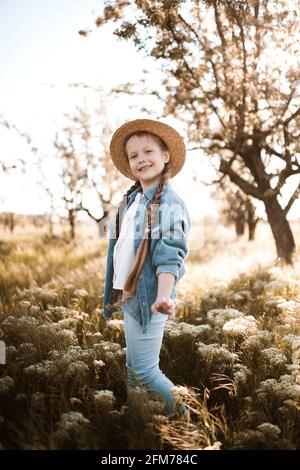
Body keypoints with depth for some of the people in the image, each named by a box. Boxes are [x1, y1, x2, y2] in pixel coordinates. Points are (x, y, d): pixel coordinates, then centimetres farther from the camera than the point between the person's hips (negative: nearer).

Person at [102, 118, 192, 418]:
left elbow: (170, 257, -21)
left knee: (143, 370, -1)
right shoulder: (131, 200, 10)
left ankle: (182, 416, 19)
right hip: (128, 296, 8)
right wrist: (113, 293, 20)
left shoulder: (170, 204, -14)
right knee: (134, 368, 17)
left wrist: (162, 297, -35)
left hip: (146, 298, -8)